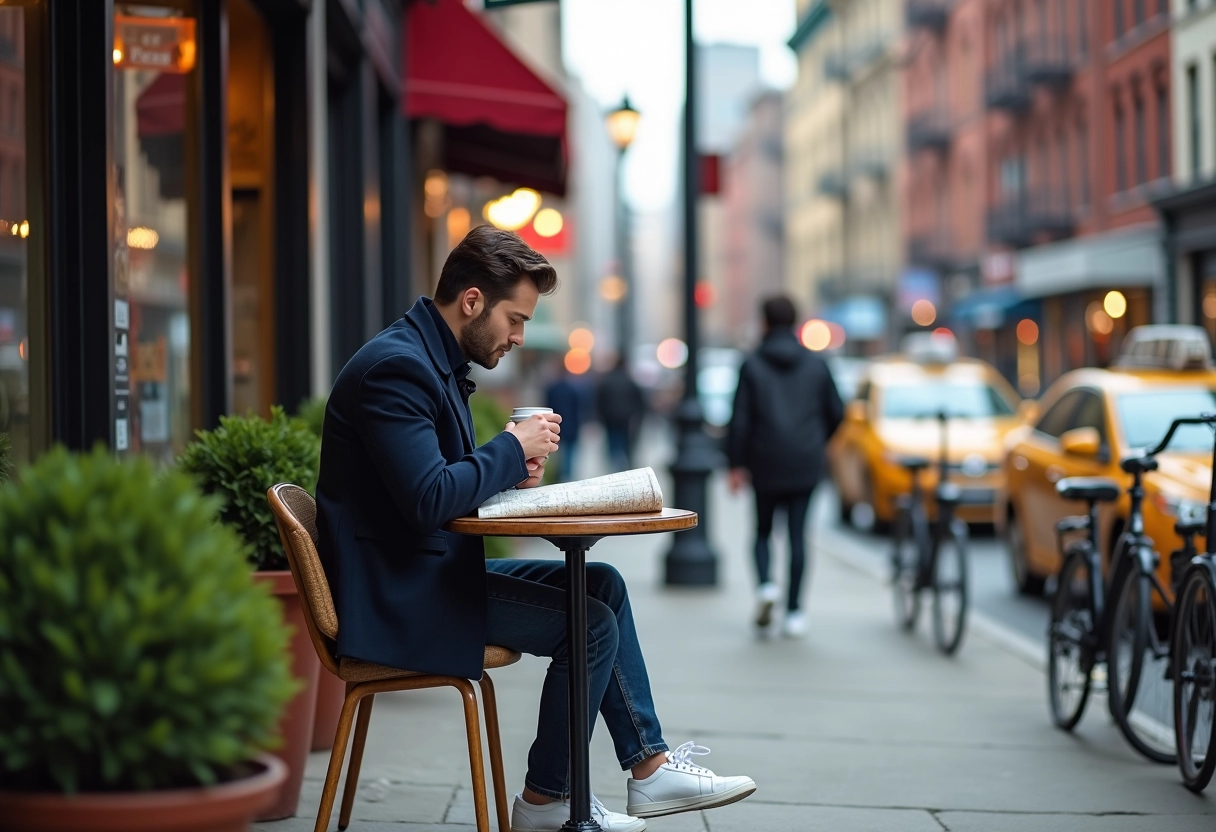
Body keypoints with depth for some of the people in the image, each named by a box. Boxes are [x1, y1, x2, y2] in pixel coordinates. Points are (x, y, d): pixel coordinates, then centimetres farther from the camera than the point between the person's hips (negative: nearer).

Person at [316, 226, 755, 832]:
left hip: (434, 567, 11)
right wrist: (513, 448, -15)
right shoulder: (397, 366, -20)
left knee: (602, 584, 10)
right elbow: (427, 500, -28)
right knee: (591, 625, -12)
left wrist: (511, 470, -1)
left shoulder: (435, 361, 12)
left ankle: (649, 767, 13)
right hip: (394, 597, -11)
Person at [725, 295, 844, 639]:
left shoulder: (752, 366, -3)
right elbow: (836, 413, 10)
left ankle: (766, 584, -11)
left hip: (766, 464, -1)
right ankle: (794, 613, 0)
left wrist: (736, 463, 0)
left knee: (763, 530, 14)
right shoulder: (817, 365, 5)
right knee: (798, 535, 3)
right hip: (806, 465, 2)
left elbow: (740, 420, -6)